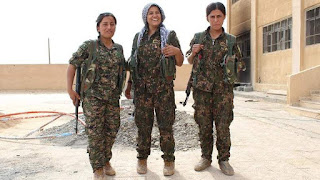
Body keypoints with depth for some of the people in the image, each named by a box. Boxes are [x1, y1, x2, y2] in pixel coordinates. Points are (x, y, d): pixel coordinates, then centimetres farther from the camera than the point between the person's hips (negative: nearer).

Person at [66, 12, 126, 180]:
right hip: (93, 97, -4)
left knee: (111, 131, 11)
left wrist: (126, 88, 17)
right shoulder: (89, 46, -5)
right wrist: (70, 89, -6)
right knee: (95, 133, 1)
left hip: (113, 98, 4)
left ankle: (106, 161, 33)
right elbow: (72, 65, -2)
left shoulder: (119, 48, 8)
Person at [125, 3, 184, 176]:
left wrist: (177, 51, -17)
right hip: (142, 87, 2)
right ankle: (142, 158, 22)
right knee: (143, 124, 6)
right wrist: (129, 85, 14)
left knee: (166, 125, 1)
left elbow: (180, 63, 5)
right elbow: (133, 63, 16)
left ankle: (169, 160, 16)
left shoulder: (170, 35, 5)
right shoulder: (138, 37, 13)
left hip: (163, 87, -2)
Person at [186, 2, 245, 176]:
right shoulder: (198, 37, 7)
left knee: (223, 126, 1)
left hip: (223, 88, 0)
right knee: (204, 125, 6)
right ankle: (206, 157, 22)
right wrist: (194, 52, -4)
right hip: (202, 87, 1)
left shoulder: (230, 40, 7)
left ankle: (224, 159, 17)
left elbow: (240, 63, 15)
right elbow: (189, 61, 15)